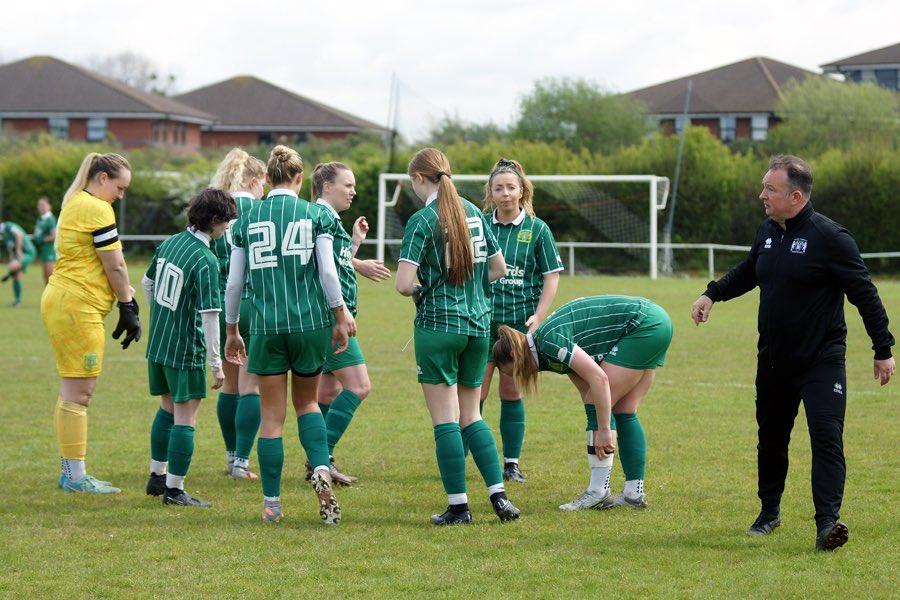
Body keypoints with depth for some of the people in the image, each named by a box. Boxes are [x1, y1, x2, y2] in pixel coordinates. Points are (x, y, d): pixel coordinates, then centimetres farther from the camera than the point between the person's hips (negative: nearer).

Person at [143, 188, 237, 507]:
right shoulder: (206, 260, -20)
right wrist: (216, 363, -18)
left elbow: (147, 283, 19)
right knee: (185, 418, -1)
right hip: (186, 349, -8)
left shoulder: (170, 243, 4)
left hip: (157, 343, 8)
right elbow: (209, 315, -22)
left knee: (168, 408, 22)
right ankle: (174, 489, 1)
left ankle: (157, 476, 31)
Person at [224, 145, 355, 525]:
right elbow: (328, 272, -6)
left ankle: (272, 504, 9)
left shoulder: (247, 219, 4)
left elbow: (234, 282, 5)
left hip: (266, 326, 0)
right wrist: (341, 317, 4)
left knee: (272, 416, 7)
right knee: (306, 402, 20)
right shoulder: (316, 215, 0)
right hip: (311, 323, 0)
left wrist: (232, 331, 15)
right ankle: (321, 469, -5)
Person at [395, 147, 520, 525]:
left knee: (445, 420, 0)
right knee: (471, 416, 15)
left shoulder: (422, 221, -12)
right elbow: (498, 268, 15)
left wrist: (417, 291, 3)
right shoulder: (474, 213, 7)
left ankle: (458, 506, 1)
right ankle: (499, 495, 5)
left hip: (437, 326, -6)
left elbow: (404, 283, -18)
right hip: (478, 324, 6)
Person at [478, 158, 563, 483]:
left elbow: (552, 276, 2)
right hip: (483, 320, 0)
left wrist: (539, 316, -8)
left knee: (511, 392, 6)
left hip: (521, 321, 0)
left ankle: (511, 463, 14)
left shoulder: (537, 230, 0)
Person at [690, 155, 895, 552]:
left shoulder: (829, 237, -16)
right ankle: (769, 511, 34)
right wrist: (712, 295, 11)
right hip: (774, 360, 7)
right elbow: (747, 272, 25)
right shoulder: (767, 232, 5)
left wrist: (883, 350, -10)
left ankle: (827, 523, -19)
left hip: (822, 361, -7)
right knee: (771, 437, 17)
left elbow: (865, 295, -12)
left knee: (827, 437, -16)